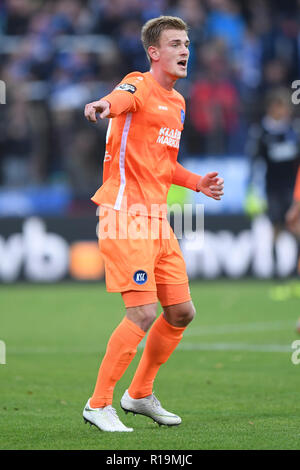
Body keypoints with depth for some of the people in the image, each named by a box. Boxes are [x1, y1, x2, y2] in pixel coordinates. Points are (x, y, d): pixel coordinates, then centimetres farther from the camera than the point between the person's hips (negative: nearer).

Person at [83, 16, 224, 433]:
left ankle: (140, 394, 27)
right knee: (143, 313, -15)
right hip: (126, 214, -9)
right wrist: (104, 105, -59)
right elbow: (121, 98, -35)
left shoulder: (177, 102, 18)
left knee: (181, 312, 11)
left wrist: (197, 183, 17)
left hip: (157, 218, 9)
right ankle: (99, 404, -5)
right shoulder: (140, 87, -8)